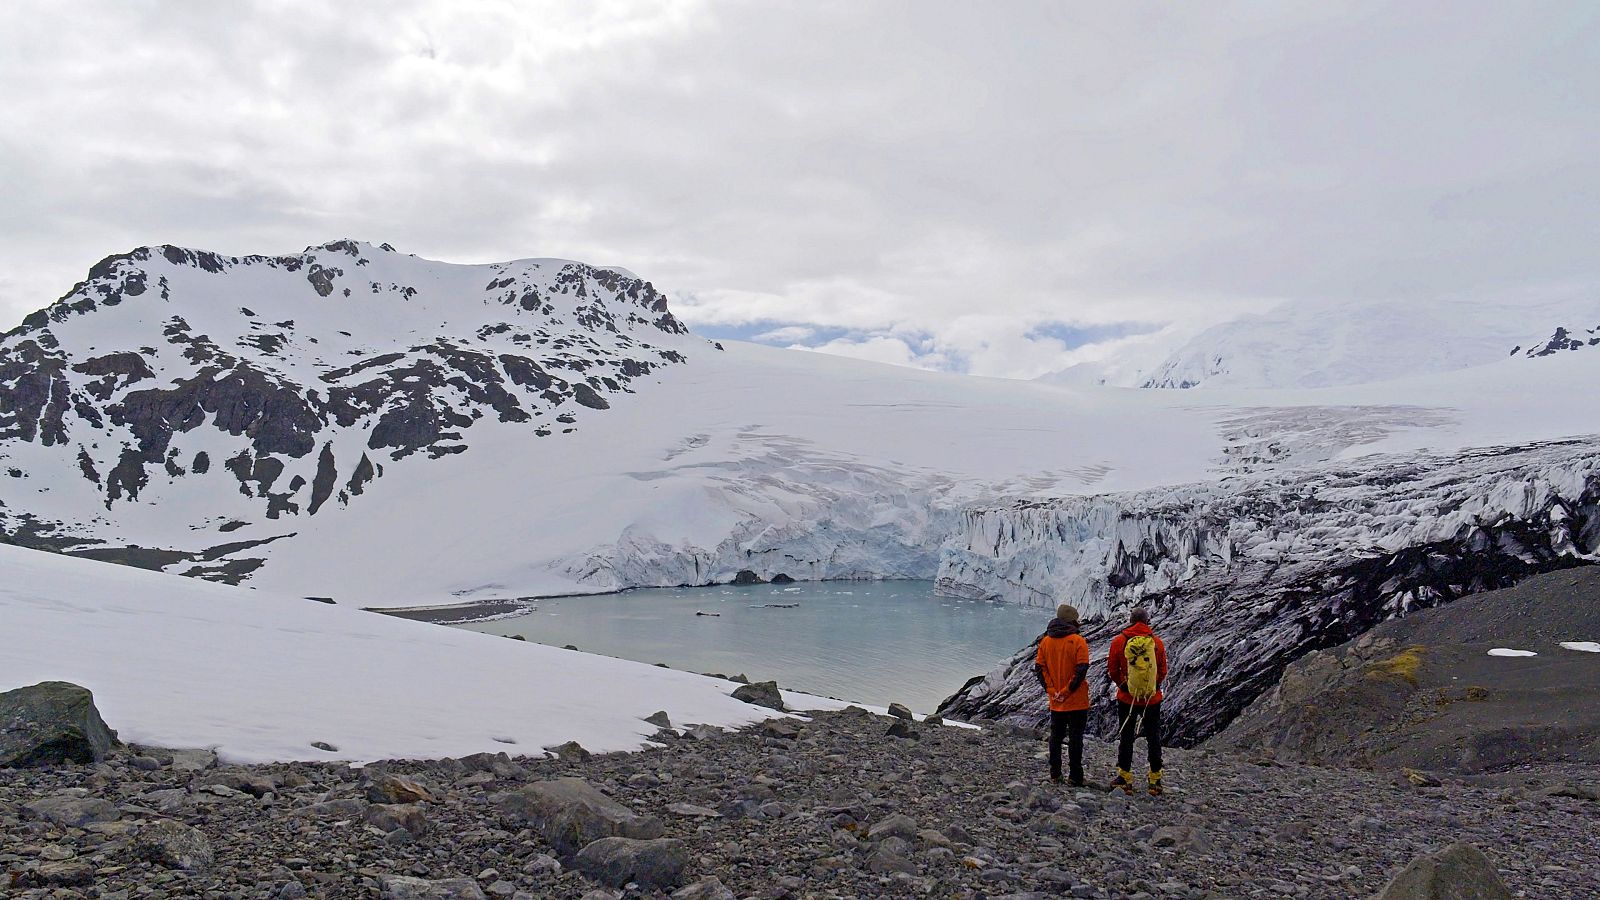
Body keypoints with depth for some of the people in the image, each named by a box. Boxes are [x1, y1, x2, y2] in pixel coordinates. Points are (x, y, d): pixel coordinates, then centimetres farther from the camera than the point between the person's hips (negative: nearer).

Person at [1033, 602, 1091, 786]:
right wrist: (1068, 691, -13)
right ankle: (1076, 777, 4)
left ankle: (1055, 775, 17)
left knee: (1055, 737, 14)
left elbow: (1039, 667, 0)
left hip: (1055, 702, 4)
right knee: (1075, 738, 2)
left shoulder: (1045, 641, 3)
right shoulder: (1078, 641, -11)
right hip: (1077, 701, -4)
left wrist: (1051, 690, -2)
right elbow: (1082, 669, -18)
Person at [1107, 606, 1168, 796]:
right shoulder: (1157, 643, -5)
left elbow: (1112, 670, -2)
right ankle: (1155, 780, 14)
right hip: (1152, 699, 1)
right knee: (1153, 738, 12)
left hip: (1127, 697, -1)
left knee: (1126, 737, 10)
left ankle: (1125, 778, 13)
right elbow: (1163, 672, 1)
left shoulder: (1119, 641, -8)